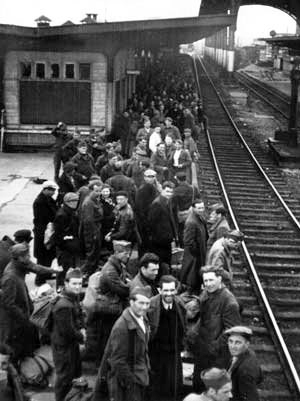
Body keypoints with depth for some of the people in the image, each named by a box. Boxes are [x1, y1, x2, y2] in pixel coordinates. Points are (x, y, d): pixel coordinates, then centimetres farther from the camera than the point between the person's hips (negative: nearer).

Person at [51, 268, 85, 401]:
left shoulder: (74, 298, 1)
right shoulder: (64, 306, -31)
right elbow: (68, 331, -27)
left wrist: (81, 329, -2)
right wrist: (81, 337, -11)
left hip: (72, 343, 10)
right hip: (63, 346, -10)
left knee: (75, 373, 23)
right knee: (65, 376, 4)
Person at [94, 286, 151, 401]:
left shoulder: (143, 319, 6)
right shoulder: (121, 326, -22)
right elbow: (118, 359, -20)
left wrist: (146, 368, 15)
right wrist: (130, 382, -18)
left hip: (140, 377, 9)